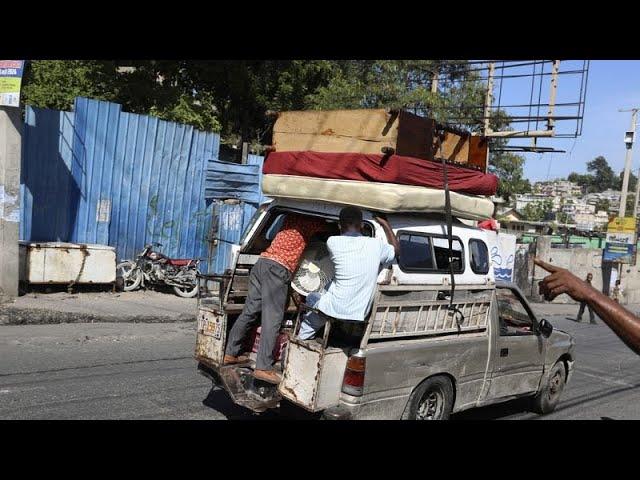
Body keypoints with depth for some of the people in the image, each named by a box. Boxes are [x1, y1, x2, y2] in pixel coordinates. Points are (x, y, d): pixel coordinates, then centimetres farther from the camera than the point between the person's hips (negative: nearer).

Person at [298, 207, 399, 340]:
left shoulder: (333, 242, -9)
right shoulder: (375, 245, -5)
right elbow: (396, 249, 17)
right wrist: (385, 224, 24)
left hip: (335, 309, -3)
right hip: (359, 313, 3)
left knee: (312, 298, 30)